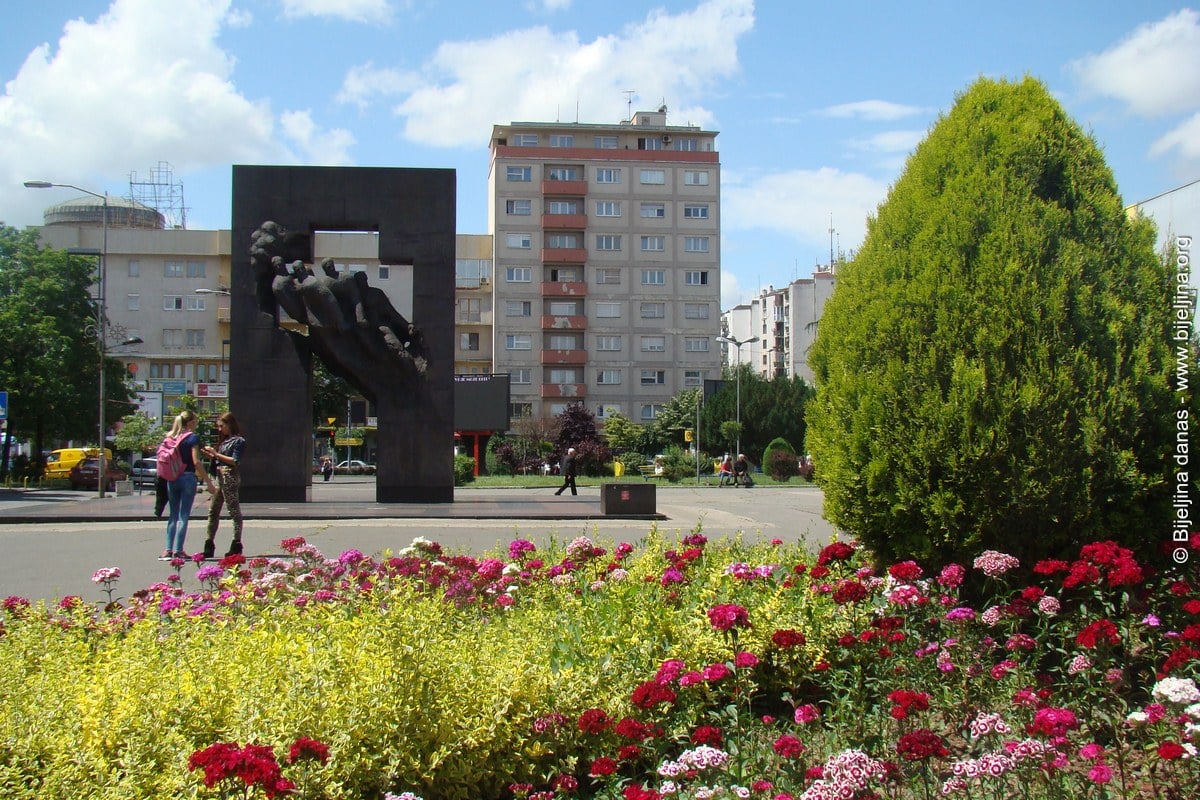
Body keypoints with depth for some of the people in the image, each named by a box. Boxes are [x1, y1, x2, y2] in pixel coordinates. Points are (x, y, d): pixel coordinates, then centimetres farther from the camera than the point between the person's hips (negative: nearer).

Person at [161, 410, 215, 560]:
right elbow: (196, 462, -14)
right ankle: (178, 551, -3)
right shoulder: (193, 437, -7)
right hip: (187, 477, -5)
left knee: (173, 514, 12)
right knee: (183, 515, -1)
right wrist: (208, 482, -12)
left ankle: (168, 549, 6)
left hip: (172, 479, 5)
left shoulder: (172, 437, 10)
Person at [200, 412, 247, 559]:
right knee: (213, 511, 8)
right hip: (220, 477, 9)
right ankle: (209, 545, 12)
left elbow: (235, 461, -15)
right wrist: (212, 455, 4)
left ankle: (237, 544, -1)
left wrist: (216, 454, -14)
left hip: (230, 477, -9)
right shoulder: (224, 440, 19)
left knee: (234, 510, -4)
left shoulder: (238, 441, -7)